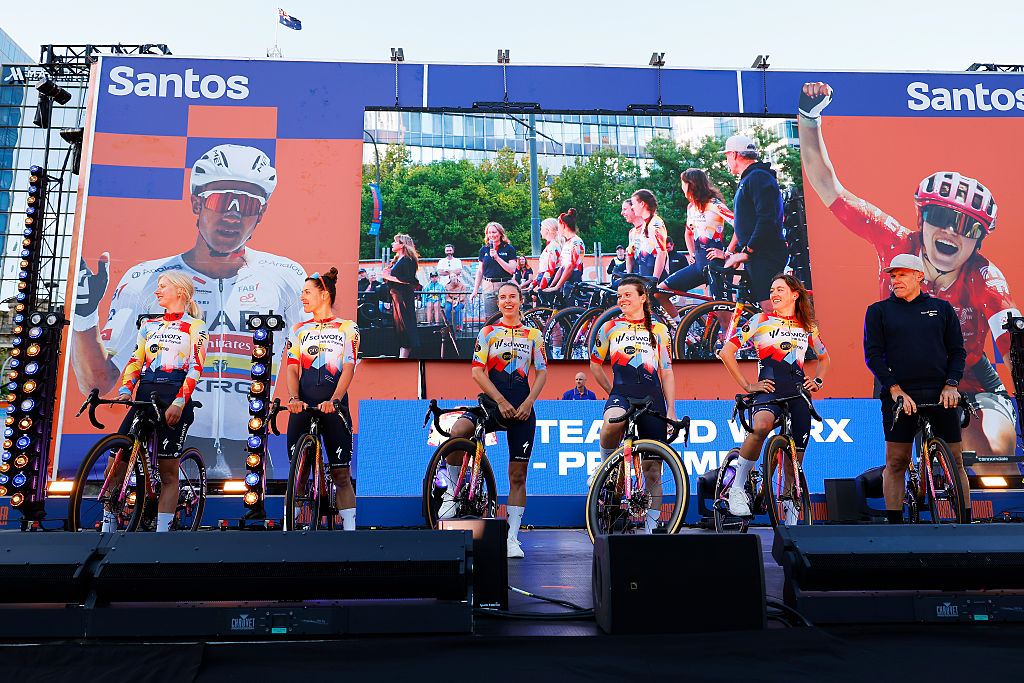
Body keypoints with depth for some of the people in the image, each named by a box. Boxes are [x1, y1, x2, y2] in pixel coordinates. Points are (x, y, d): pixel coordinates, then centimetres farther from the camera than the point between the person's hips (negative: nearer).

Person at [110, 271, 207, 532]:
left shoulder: (195, 327, 4)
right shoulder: (148, 325, 19)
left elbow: (195, 368, -6)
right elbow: (135, 361, 14)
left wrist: (179, 403, -18)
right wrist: (125, 390, -5)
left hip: (175, 399, -5)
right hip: (145, 396, 5)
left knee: (168, 473, -2)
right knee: (116, 462, -6)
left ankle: (162, 530, 2)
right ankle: (107, 526, 3)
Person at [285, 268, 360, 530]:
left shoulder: (347, 328, 6)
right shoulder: (298, 330, 15)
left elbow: (348, 368, -4)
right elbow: (292, 368, 6)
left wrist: (333, 400, -20)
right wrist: (294, 398, -13)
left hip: (334, 407, -2)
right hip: (302, 407, 2)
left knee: (341, 473, 0)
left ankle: (349, 527, 5)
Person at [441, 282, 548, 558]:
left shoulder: (533, 335, 13)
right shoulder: (488, 332, 9)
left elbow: (542, 372, 10)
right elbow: (477, 372, 0)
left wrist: (528, 403, -6)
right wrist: (501, 401, -11)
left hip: (523, 408, 1)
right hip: (493, 402, -1)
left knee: (518, 476, 2)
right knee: (457, 431, -32)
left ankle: (512, 538, 11)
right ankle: (453, 492, -11)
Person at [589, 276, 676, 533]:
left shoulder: (658, 330, 12)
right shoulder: (610, 328, 11)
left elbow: (667, 372, 12)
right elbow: (595, 364, 20)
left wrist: (671, 411, 6)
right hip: (622, 394, -1)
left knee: (653, 470, 2)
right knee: (614, 421, -39)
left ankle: (652, 525, 15)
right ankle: (606, 464, -9)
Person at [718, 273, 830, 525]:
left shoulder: (808, 326, 16)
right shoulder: (761, 321, 6)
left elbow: (823, 357, 33)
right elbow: (726, 352, 1)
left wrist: (817, 381, 15)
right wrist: (746, 385, -4)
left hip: (798, 394, 4)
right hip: (769, 391, -4)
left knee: (795, 457, 1)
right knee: (761, 427, -36)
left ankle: (788, 500, 21)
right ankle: (737, 488, -24)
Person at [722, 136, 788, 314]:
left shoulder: (758, 177, -10)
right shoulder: (748, 180, 24)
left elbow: (767, 221, -21)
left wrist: (746, 252, -19)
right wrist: (737, 252, 20)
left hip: (766, 257, -10)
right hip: (756, 257, 10)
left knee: (769, 308, -15)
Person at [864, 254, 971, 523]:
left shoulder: (942, 308, 14)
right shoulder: (878, 311, 8)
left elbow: (957, 350, 12)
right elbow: (873, 354, 1)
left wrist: (951, 385, -4)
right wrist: (894, 389, -11)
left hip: (941, 395, 2)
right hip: (900, 395, -1)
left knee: (955, 461, 2)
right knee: (896, 463, -2)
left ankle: (966, 523, 12)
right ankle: (894, 524, 6)